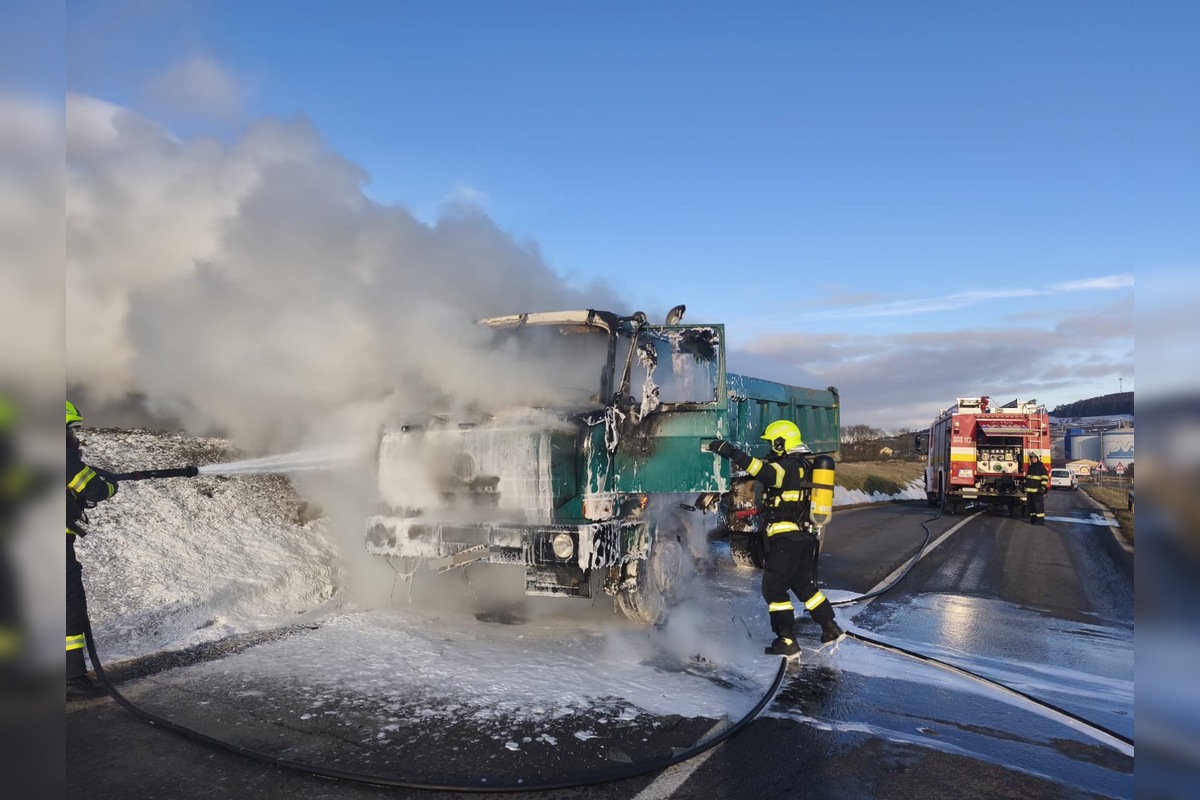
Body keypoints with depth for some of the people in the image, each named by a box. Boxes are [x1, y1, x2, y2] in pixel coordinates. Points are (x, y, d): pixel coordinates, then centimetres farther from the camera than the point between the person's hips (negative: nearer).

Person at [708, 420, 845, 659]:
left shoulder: (787, 465, -13)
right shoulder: (805, 466, 17)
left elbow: (766, 473, -34)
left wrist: (731, 453, -37)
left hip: (786, 538, -9)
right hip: (808, 536, 9)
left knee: (774, 588, 0)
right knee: (804, 585, 24)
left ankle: (787, 642, 3)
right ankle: (831, 630, 26)